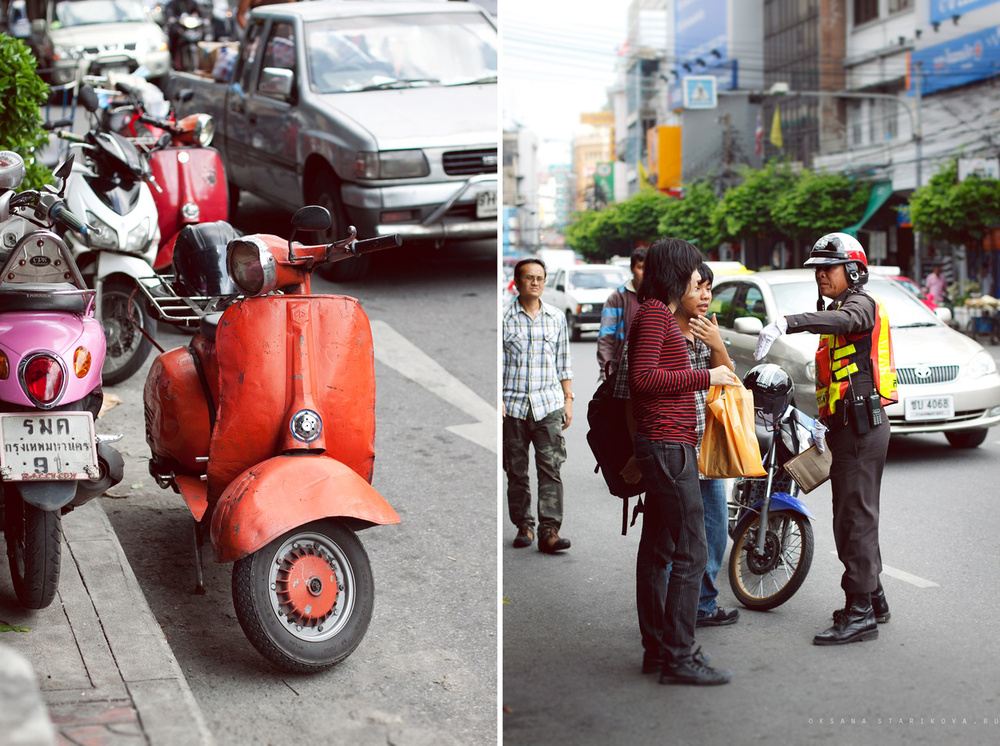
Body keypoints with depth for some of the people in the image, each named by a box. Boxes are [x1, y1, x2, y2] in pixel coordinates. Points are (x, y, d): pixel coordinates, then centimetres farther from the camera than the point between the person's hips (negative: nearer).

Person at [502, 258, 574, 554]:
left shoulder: (556, 318, 10)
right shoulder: (503, 317, 2)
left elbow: (563, 363, 15)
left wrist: (568, 400, 11)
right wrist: (496, 401, -5)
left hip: (549, 405, 1)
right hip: (512, 404, -1)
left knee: (550, 468, -8)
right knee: (516, 471, 4)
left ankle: (549, 531, -11)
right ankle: (523, 526, 16)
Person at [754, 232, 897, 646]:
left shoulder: (862, 304, -10)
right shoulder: (840, 308, 23)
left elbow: (842, 320, -37)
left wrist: (786, 323, -51)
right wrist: (824, 421, 19)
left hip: (862, 426, -11)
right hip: (848, 426, 11)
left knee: (855, 519, -11)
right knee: (853, 517, 16)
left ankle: (860, 612, -10)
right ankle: (873, 599, 25)